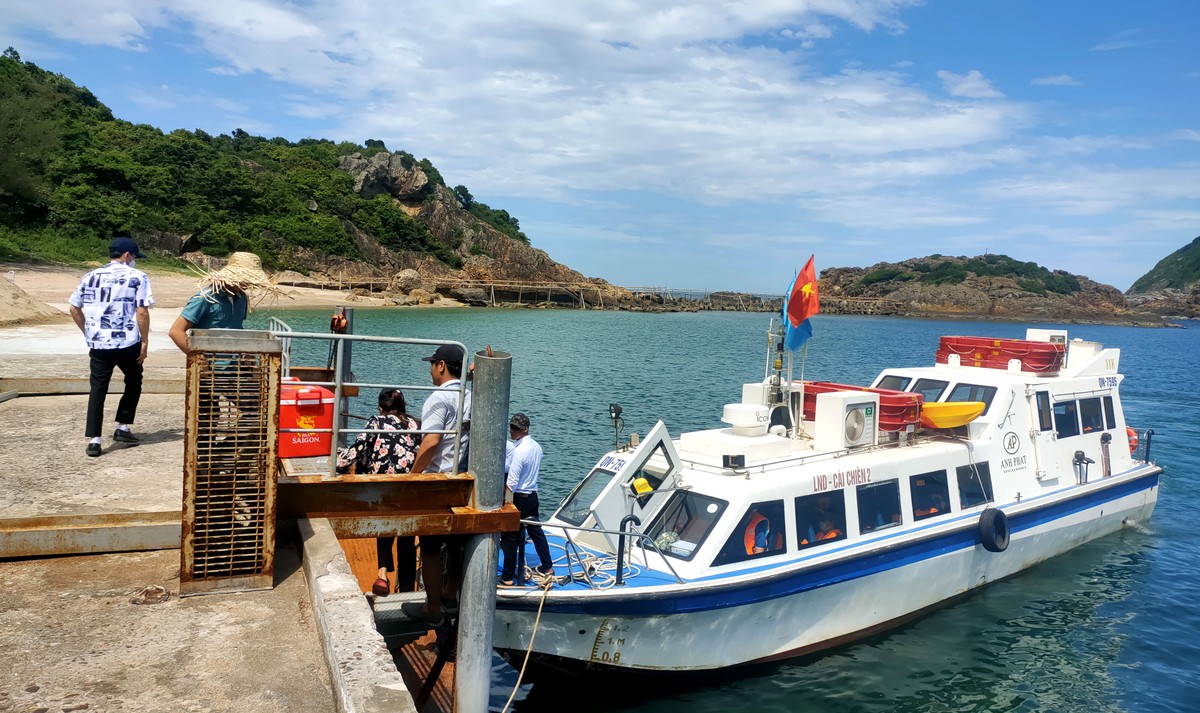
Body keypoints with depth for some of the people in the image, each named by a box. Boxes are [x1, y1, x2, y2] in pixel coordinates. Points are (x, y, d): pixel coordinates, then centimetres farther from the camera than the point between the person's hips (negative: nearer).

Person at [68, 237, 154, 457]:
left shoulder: (91, 277, 10)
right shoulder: (137, 277, -4)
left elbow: (74, 308, 11)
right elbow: (142, 312, -11)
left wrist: (88, 332, 21)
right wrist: (144, 341, -4)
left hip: (98, 344, 3)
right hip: (128, 343, -3)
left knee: (97, 390, 6)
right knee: (133, 383, 19)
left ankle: (94, 440, 1)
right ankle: (122, 429, 19)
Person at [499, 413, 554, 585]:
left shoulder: (519, 450, -22)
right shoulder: (537, 447, 4)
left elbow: (511, 482, -21)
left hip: (519, 497, -8)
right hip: (533, 495, 8)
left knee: (510, 537, 2)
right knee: (536, 530, 21)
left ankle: (507, 578, 9)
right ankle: (547, 566, 30)